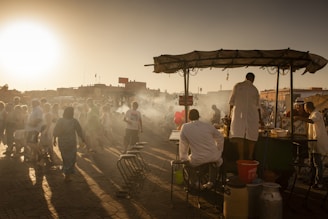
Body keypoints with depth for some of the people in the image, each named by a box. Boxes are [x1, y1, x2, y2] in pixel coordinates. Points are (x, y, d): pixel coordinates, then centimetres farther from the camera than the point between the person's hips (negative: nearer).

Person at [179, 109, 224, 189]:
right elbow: (220, 139, 12)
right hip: (213, 158, 2)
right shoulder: (208, 126, -1)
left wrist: (183, 158, 19)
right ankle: (211, 182, 35)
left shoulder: (185, 127, -4)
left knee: (187, 160, 31)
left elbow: (183, 145, 4)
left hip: (197, 161, -1)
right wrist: (218, 152, 28)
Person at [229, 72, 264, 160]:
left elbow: (232, 100, 2)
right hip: (252, 114, 2)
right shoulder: (255, 89, 9)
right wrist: (260, 118, 16)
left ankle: (241, 158, -13)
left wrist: (230, 112, 12)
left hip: (239, 113, -2)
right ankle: (250, 157, 13)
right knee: (251, 136, 9)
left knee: (239, 136, -6)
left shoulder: (237, 86, 4)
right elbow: (258, 105, 9)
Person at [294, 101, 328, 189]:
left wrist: (299, 118, -37)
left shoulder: (316, 114, -15)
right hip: (314, 142, 10)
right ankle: (313, 178, 28)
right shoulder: (312, 114, 17)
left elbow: (312, 121, -37)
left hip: (318, 142, -10)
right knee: (312, 162, 17)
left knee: (317, 162, -7)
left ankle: (319, 183, -3)